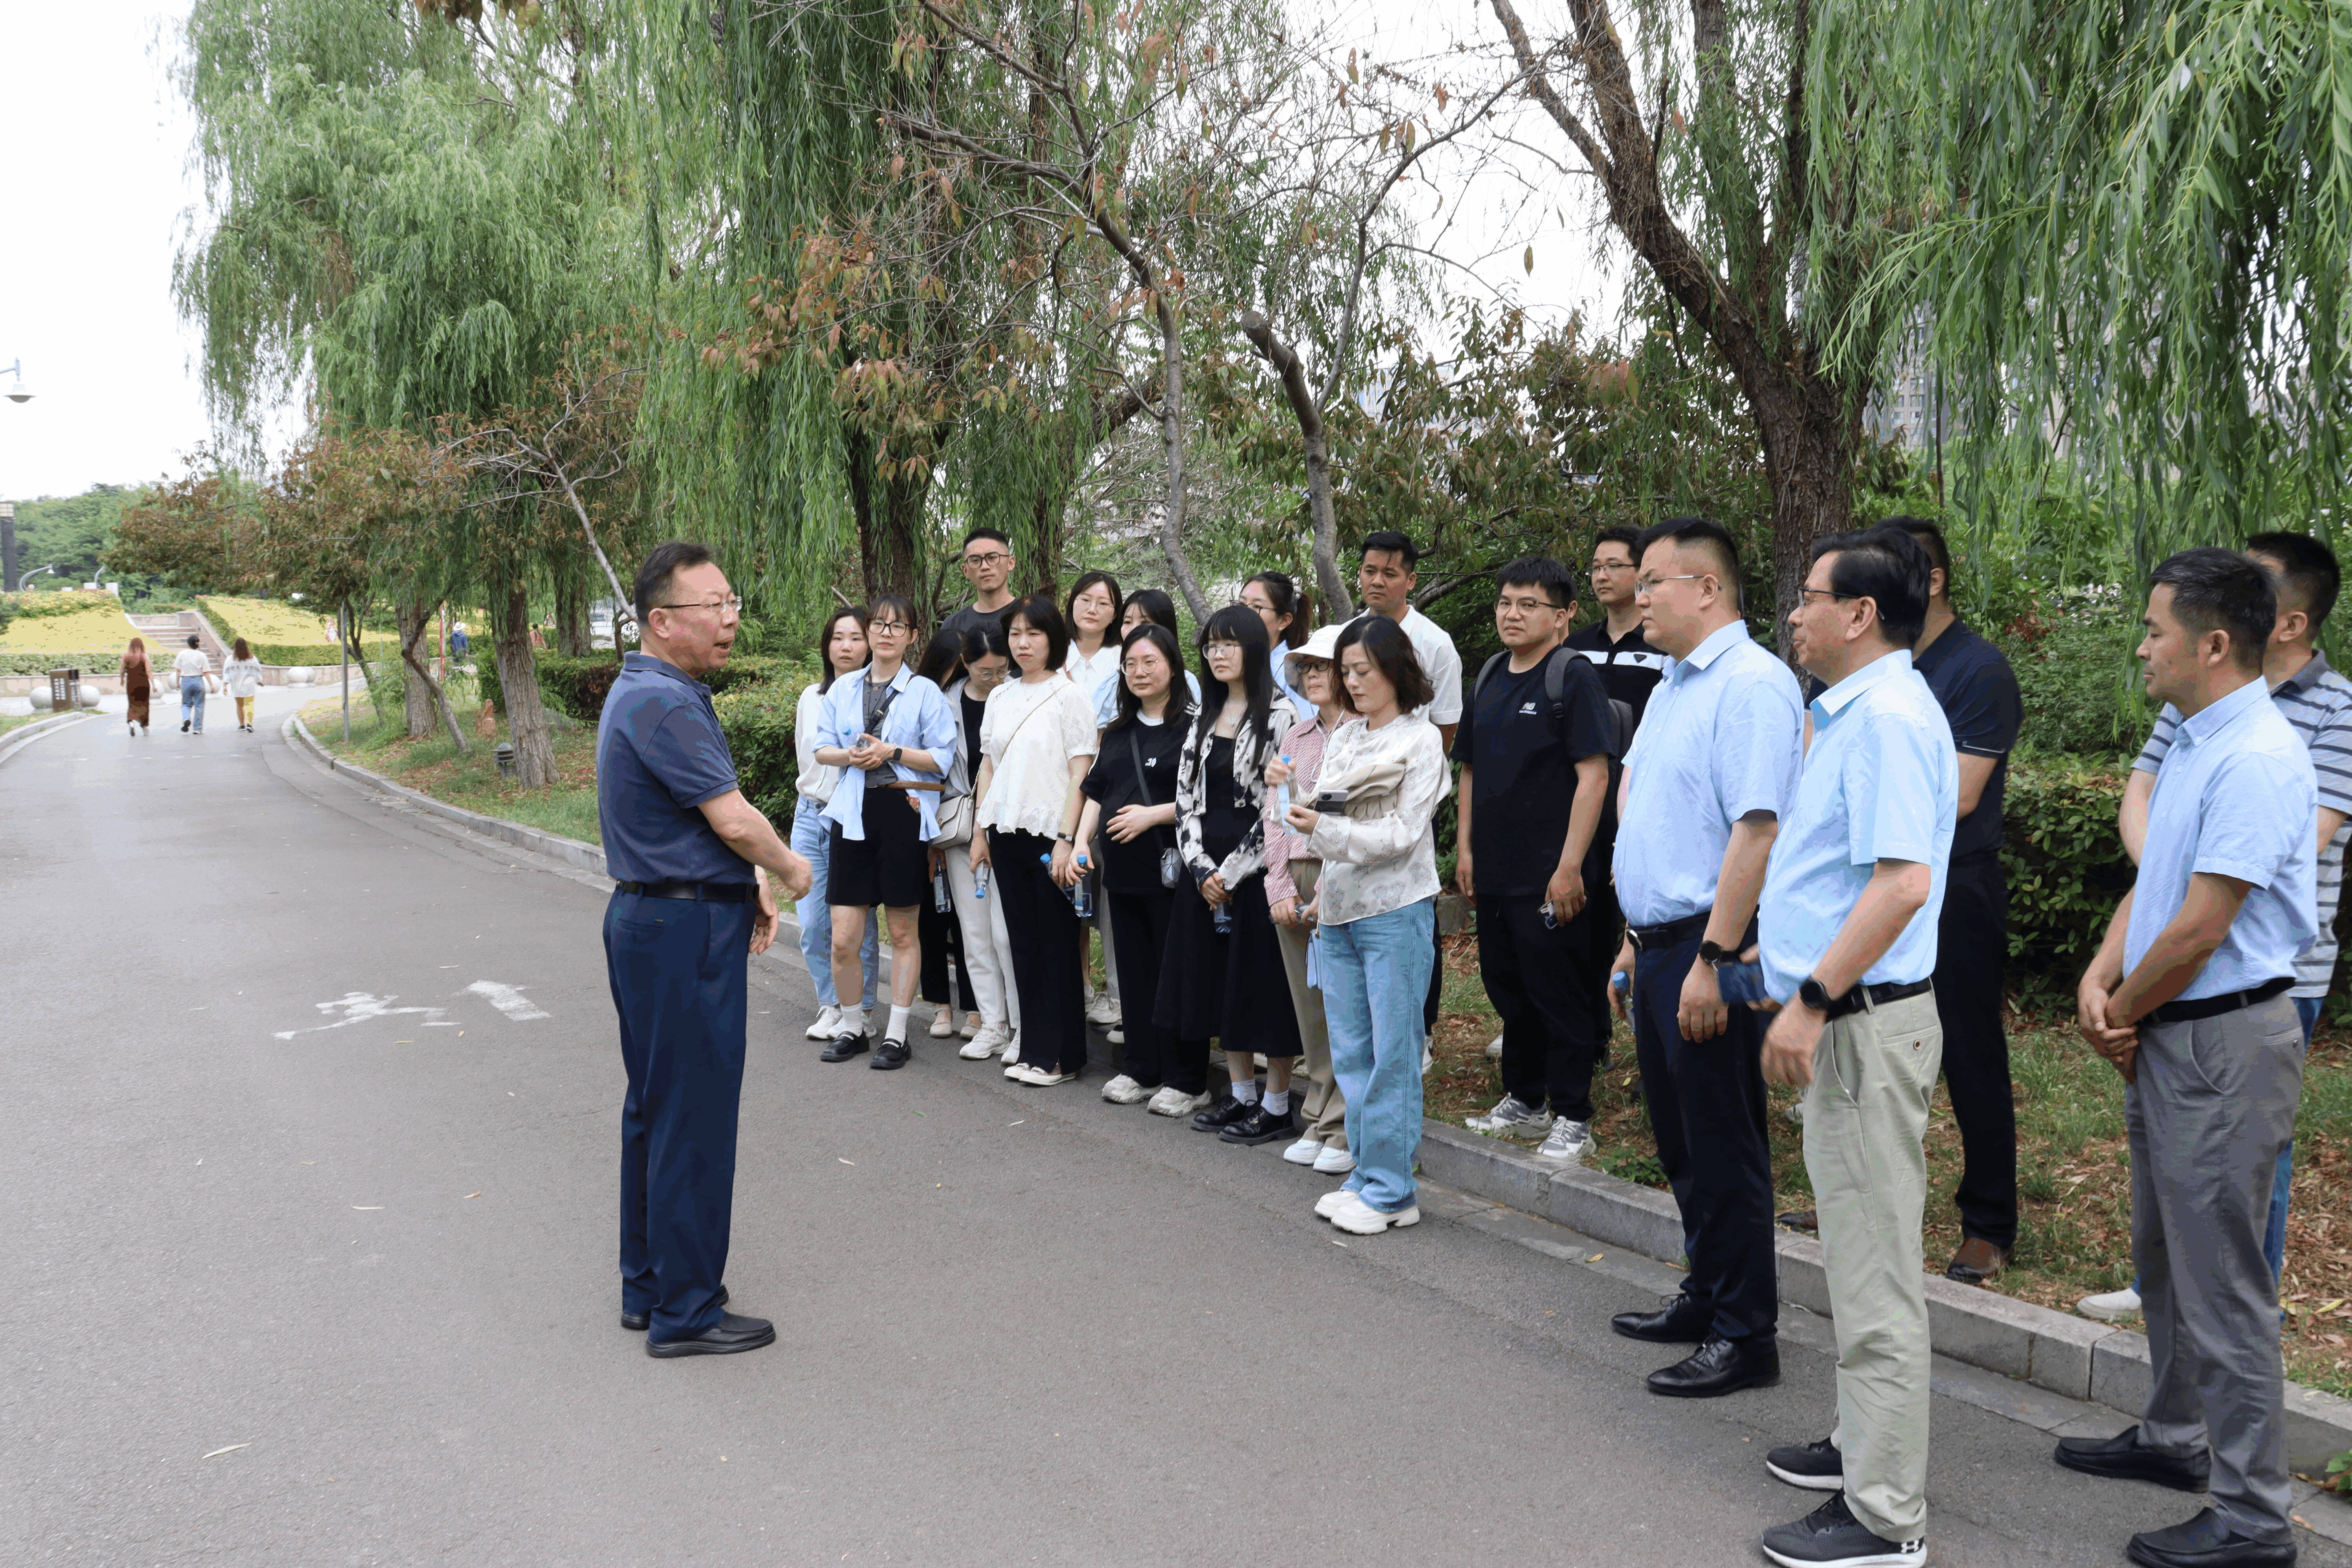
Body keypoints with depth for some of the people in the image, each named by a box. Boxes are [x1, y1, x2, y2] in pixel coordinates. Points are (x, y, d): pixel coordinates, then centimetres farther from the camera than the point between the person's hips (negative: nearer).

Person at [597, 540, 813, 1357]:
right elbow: (736, 821, -20)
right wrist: (790, 870, -3)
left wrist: (753, 884, 10)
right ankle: (685, 1311, 7)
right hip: (685, 929, -11)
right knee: (693, 1118, -2)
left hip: (655, 921, 11)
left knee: (657, 1109, 17)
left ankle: (650, 1286, 29)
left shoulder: (653, 693, 14)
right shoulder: (662, 703, -19)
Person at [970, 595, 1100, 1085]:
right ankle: (1033, 1044, 18)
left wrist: (1066, 840, -16)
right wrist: (981, 832, 11)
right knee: (1023, 942, 10)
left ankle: (1060, 1055, 6)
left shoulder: (1069, 697, -5)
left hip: (1050, 836, -6)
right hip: (1007, 835, 6)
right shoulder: (1000, 698, 13)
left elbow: (1081, 774, -9)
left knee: (1057, 944, 0)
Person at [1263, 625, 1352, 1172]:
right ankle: (1319, 1122, 18)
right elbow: (1275, 815, 15)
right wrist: (1281, 888, 3)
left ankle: (1346, 1130, 4)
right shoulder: (1295, 737, 18)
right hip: (1294, 884, 6)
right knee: (1310, 1009, 9)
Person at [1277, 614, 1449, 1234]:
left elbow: (1403, 833, -11)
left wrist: (1325, 829, -18)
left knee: (1392, 1053, -3)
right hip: (1339, 913, 7)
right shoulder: (1343, 738, 15)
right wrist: (1323, 889, 12)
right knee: (1350, 1052, 9)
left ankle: (1390, 1190, 3)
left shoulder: (1420, 739, -4)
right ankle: (1367, 1175, 19)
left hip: (1395, 911, -7)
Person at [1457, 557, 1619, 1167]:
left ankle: (1572, 1119, 12)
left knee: (1560, 996, 0)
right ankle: (1523, 1100, 31)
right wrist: (1465, 848, 12)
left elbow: (1593, 775, -15)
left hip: (1551, 877, -7)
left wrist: (1570, 867, -19)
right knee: (1508, 990, 16)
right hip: (1495, 872, 7)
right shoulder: (1490, 679, 12)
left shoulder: (1573, 677, -10)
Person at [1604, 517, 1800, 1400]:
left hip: (1708, 950, -10)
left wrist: (1711, 961, -26)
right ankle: (1707, 1297, 32)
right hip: (1657, 946, 10)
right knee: (1682, 1143, 18)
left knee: (1724, 1150, 0)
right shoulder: (1671, 686, 17)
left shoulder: (1751, 683, -15)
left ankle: (1745, 1335, 11)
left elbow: (1756, 830, -23)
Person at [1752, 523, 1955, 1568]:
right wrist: (1789, 949, 24)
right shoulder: (1854, 712, 14)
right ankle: (1865, 1446, 34)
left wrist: (1813, 998, -27)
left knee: (1875, 1272, -2)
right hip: (1843, 1018, 11)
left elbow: (1902, 882, -28)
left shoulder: (1887, 718, -19)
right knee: (1859, 1253, 20)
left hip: (1866, 1021, -11)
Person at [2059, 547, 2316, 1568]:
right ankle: (2175, 1439, 39)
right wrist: (2099, 981, -1)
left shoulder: (2258, 760, -21)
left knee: (2222, 1282, -2)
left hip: (2222, 1042, -10)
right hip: (2164, 1038, 10)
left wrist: (2123, 1017, -8)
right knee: (2163, 1255, 22)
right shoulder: (2191, 744, 11)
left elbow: (2201, 928, -22)